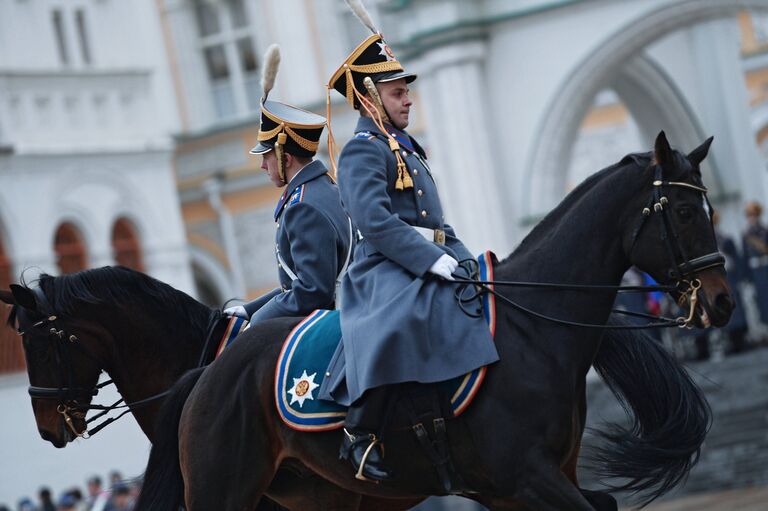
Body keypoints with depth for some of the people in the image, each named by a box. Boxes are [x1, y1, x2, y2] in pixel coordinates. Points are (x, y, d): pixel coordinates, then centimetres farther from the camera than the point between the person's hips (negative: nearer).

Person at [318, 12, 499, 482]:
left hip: (425, 266, 10)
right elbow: (375, 221, -21)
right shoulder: (363, 149, -7)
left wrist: (464, 262, 9)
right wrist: (437, 262, -25)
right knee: (400, 321, -38)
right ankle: (361, 435, -30)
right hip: (385, 271, -10)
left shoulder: (409, 150, 22)